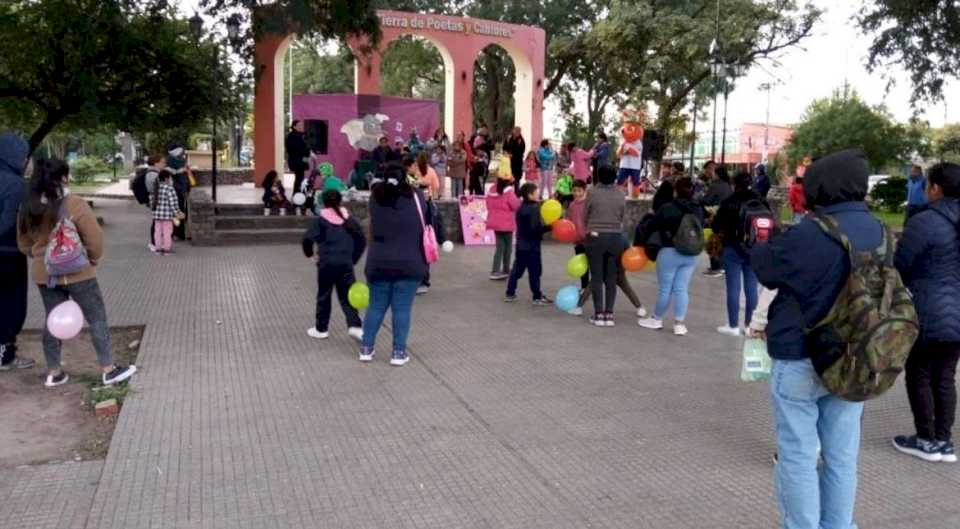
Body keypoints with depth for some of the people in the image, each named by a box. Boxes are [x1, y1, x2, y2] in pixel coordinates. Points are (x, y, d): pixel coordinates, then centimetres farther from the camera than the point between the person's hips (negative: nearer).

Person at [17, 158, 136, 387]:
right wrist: (94, 259, -1)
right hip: (76, 272, -6)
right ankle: (109, 370, 9)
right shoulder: (75, 205, -18)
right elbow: (95, 238, -18)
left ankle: (53, 373, 22)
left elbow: (24, 244, 10)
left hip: (43, 273, 6)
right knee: (97, 319, 5)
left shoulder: (28, 207, 1)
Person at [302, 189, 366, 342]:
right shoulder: (349, 219, 6)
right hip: (346, 263, 3)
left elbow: (307, 239, -12)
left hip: (326, 263, -2)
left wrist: (310, 254, 5)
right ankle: (355, 325, -5)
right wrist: (354, 258, 14)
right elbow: (362, 240, 7)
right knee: (347, 295, 8)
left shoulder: (321, 220, -4)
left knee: (324, 296, 10)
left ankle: (321, 329, 19)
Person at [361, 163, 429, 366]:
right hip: (409, 264, -2)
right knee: (402, 308, 3)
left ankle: (366, 348, 21)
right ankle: (399, 352, 7)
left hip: (378, 263, 2)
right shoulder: (415, 197, -4)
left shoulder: (376, 197, -1)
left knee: (376, 306, 13)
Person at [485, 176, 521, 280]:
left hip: (495, 222, 6)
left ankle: (495, 271, 2)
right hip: (506, 223, -6)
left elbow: (489, 205, 13)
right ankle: (505, 271, 16)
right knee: (508, 247, 9)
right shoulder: (508, 192, -17)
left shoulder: (492, 190, 4)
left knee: (500, 247, 10)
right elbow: (516, 205, -14)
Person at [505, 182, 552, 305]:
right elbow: (535, 229, -24)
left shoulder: (521, 208, 11)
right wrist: (549, 227, -21)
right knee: (535, 271, -1)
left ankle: (510, 294, 18)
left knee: (517, 269, 13)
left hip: (521, 245, 9)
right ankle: (537, 297, 5)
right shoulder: (534, 209, -18)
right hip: (531, 246, -9)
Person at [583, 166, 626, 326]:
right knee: (611, 277, 8)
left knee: (597, 276, 3)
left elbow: (585, 215, 2)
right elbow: (621, 218, 6)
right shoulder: (620, 195, 2)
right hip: (616, 237, 3)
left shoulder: (592, 192, -6)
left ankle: (599, 314, 3)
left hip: (595, 237, -2)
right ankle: (609, 314, 7)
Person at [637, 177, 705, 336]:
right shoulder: (699, 210, 2)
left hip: (670, 252, -5)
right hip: (691, 255, 5)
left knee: (665, 288, 9)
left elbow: (653, 226, -6)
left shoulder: (667, 209, -15)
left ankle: (657, 319, 25)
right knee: (682, 289, 8)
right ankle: (679, 324, 9)